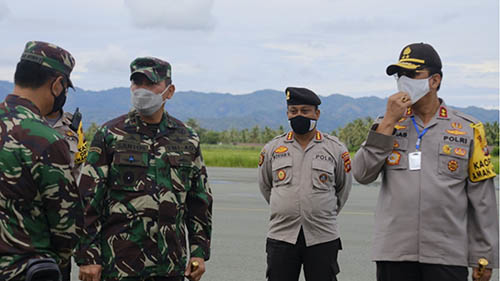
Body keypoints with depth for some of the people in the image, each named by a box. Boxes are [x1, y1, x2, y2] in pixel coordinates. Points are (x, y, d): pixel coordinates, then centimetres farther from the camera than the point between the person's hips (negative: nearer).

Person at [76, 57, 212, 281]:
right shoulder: (110, 135, -1)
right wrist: (87, 257, -8)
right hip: (120, 261, -3)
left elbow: (200, 200, 15)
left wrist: (199, 251, 9)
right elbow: (88, 199, -3)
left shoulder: (187, 139, 9)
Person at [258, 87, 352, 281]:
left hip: (323, 238, -1)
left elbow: (344, 187, 16)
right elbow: (265, 185, 20)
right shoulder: (272, 148, 6)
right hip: (281, 236, 1)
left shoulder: (335, 148, 3)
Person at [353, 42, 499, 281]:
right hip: (393, 254, 1)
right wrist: (389, 122, -8)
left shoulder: (468, 129, 6)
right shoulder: (387, 125, 10)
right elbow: (362, 174, -4)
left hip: (448, 257, -1)